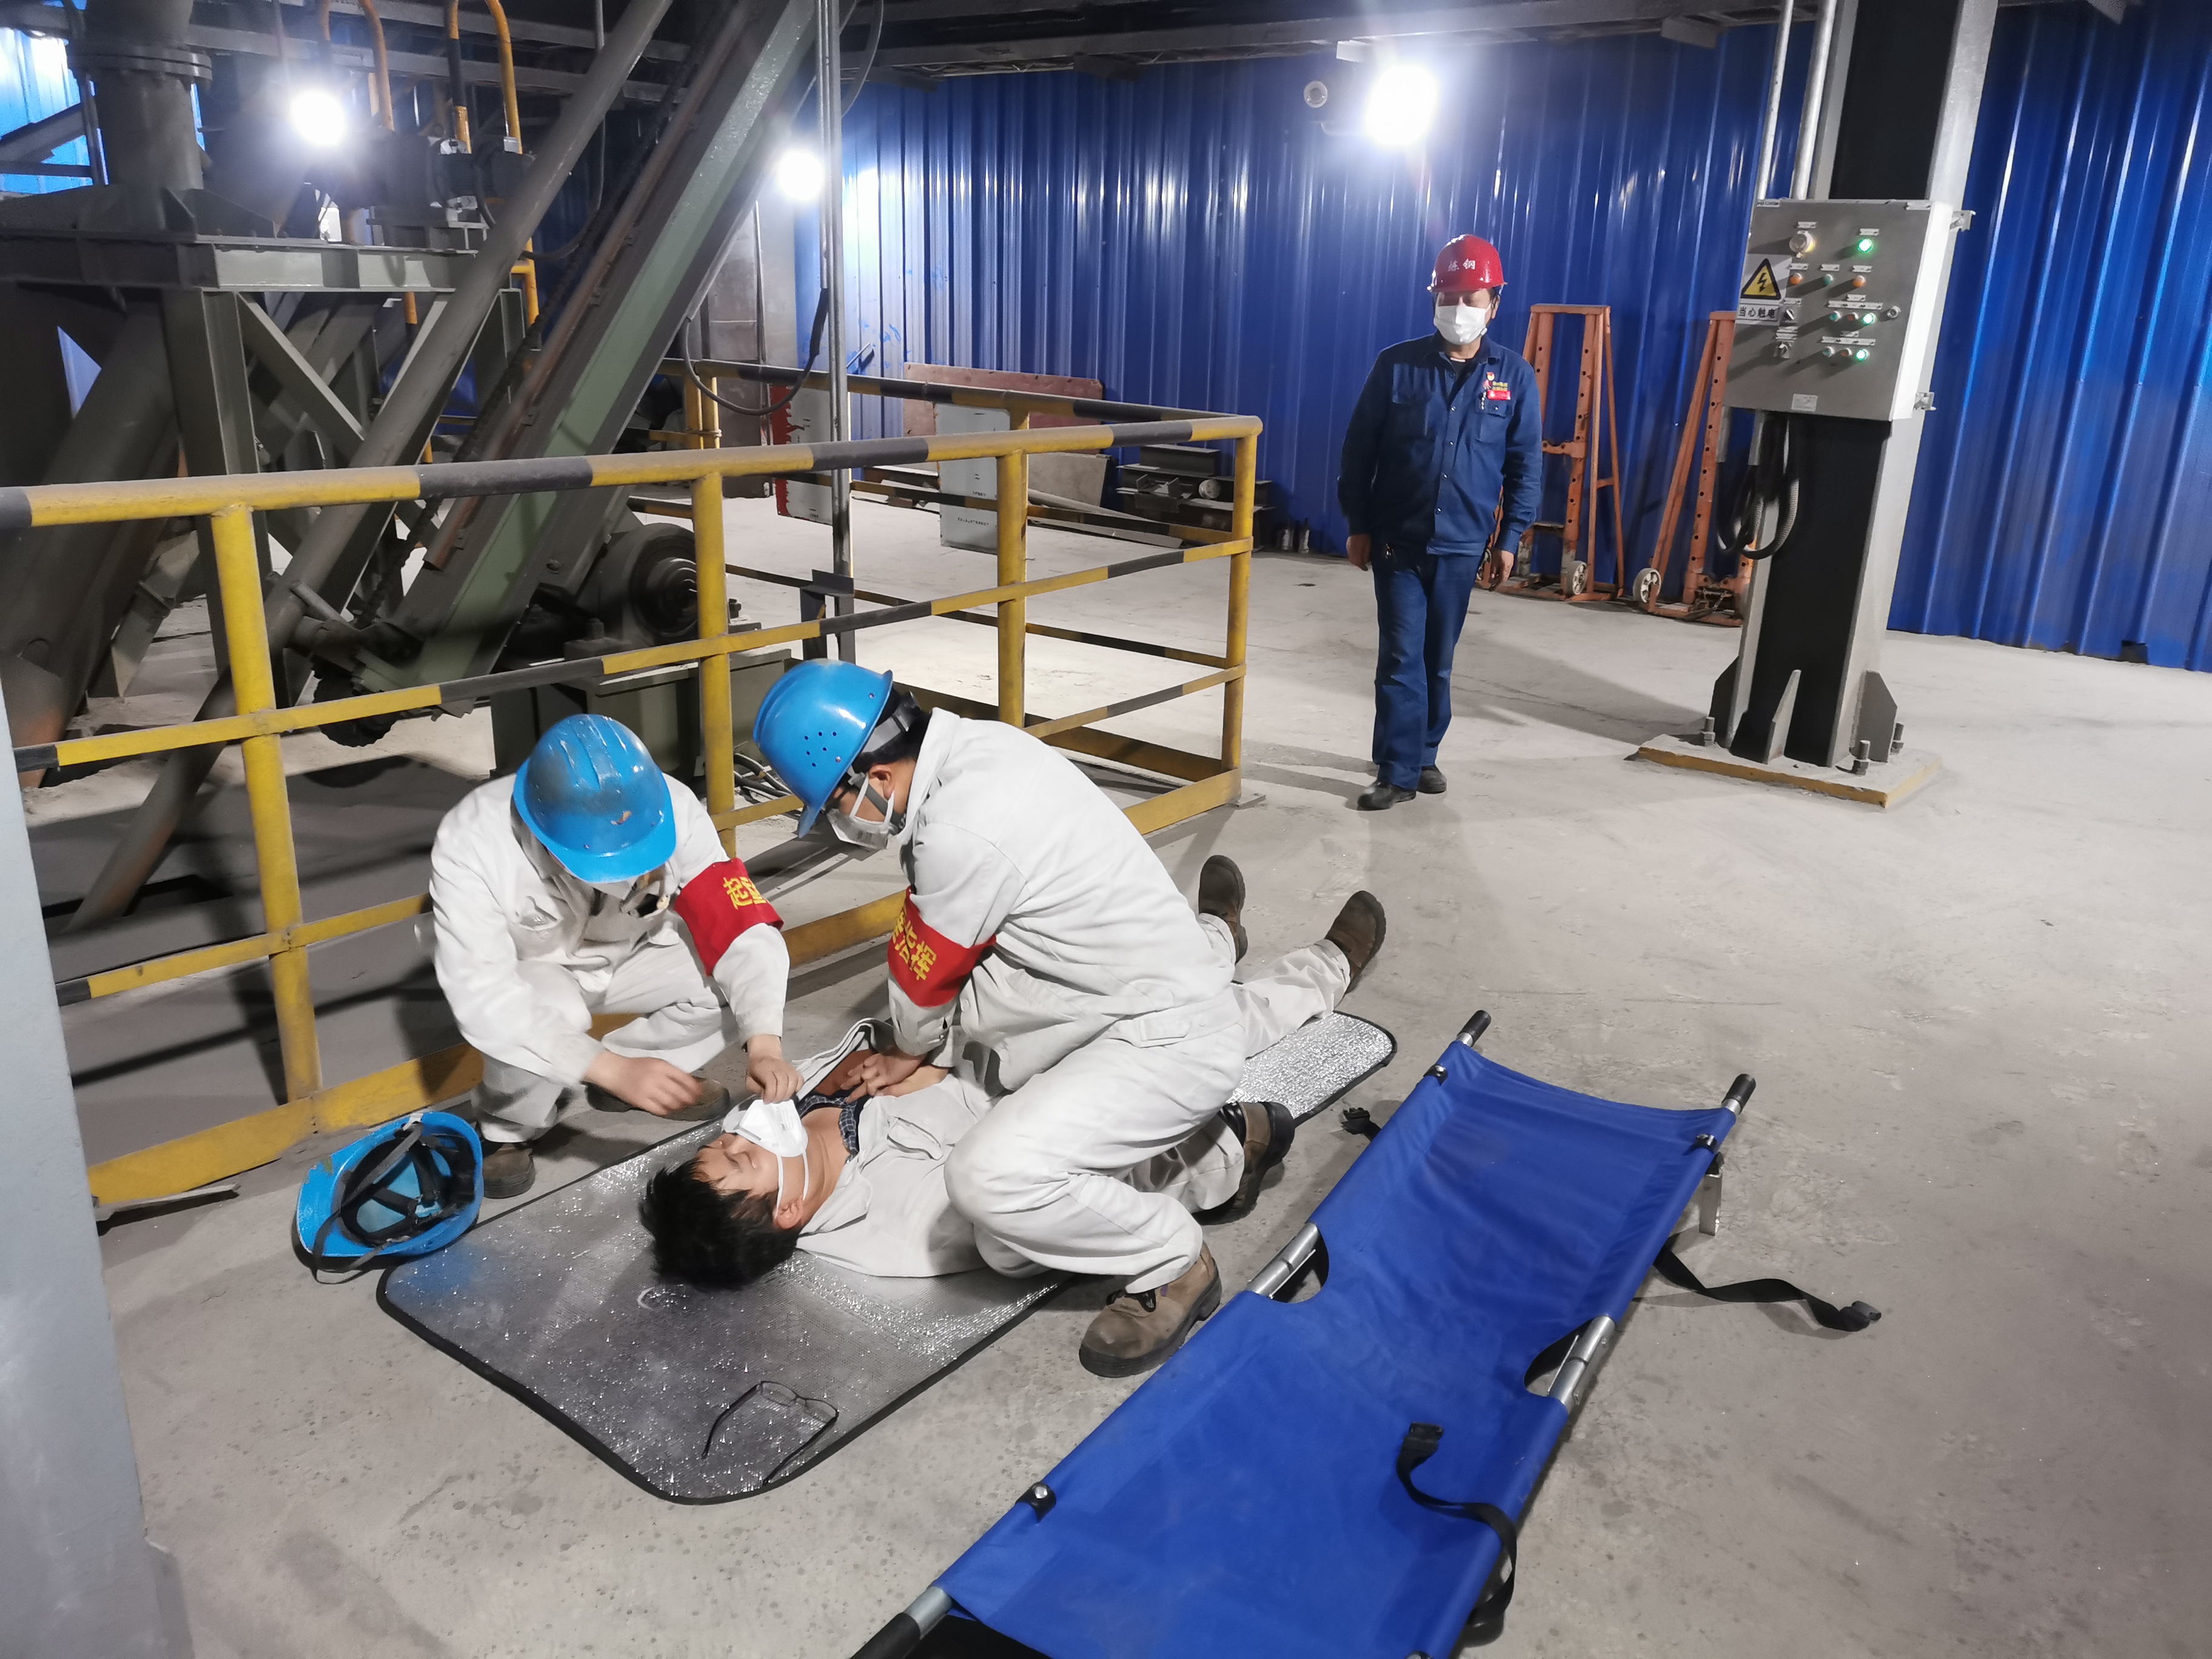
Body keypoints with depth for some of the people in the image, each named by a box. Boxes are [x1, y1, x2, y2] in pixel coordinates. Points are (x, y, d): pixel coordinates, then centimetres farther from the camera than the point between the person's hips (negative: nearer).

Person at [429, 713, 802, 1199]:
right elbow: (482, 997, -40)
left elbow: (741, 927, -30)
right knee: (552, 1014, -36)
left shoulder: (672, 811, -29)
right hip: (529, 971, -2)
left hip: (631, 955, 3)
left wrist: (764, 1044, -44)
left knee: (736, 982, -23)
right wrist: (614, 1069, -47)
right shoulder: (471, 844, -35)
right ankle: (506, 1131, -4)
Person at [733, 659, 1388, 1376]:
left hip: (1167, 1039, -10)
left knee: (993, 1178, -26)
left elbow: (923, 980, -8)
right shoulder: (976, 742, 0)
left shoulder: (963, 834, -28)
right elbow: (947, 949, 12)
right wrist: (926, 1048, 12)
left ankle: (1175, 1265, -2)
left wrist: (913, 1050, 13)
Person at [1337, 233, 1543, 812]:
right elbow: (1359, 449, 1)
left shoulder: (1514, 375, 0)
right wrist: (1358, 526, -2)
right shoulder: (1397, 364, -3)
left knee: (1439, 659, 11)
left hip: (1462, 543, 1)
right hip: (1396, 539, -1)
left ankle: (1422, 755, 26)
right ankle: (1397, 770, 4)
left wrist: (1510, 537, 1)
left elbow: (1526, 463, 5)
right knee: (1400, 658, -2)